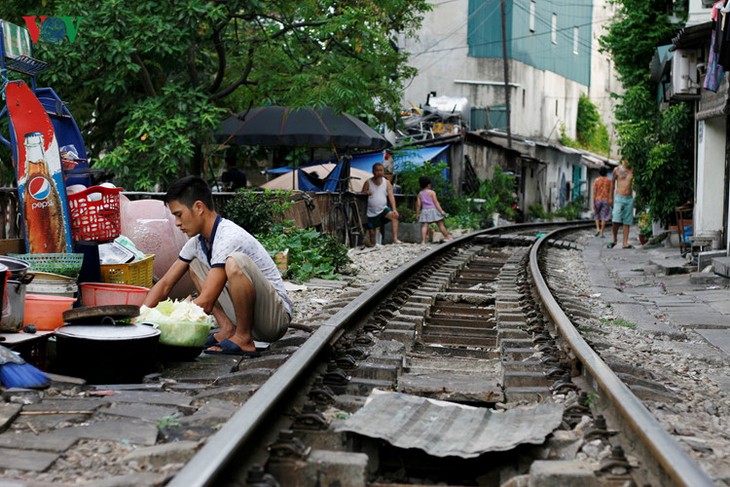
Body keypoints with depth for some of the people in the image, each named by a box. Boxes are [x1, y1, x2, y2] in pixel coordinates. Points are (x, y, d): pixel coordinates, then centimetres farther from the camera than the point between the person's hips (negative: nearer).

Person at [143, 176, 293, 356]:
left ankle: (244, 340, -17)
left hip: (276, 317, -9)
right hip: (244, 315, 9)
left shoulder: (229, 238, -24)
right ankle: (228, 329, 3)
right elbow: (165, 284, 8)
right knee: (195, 264, 13)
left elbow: (206, 303, -27)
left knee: (235, 262, -33)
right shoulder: (198, 241, 4)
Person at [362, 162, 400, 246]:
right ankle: (372, 245, 24)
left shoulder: (387, 183, 1)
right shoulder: (368, 183, -4)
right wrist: (366, 193, -24)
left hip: (383, 209, 1)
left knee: (394, 216, -25)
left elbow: (391, 196, -6)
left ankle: (395, 239, -25)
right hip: (371, 212, -1)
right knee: (372, 232, 0)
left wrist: (394, 209, -19)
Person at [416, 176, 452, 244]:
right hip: (433, 210, -3)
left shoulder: (420, 194, 7)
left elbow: (418, 204, 6)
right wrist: (441, 211, -10)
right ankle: (447, 237, 16)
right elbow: (436, 202, -10)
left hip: (424, 211, 3)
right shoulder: (432, 192, -4)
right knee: (441, 224, 7)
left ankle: (423, 241, -15)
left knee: (424, 226, -4)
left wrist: (417, 213, 13)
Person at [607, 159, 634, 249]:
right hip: (619, 198, -2)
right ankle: (615, 239, 7)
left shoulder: (632, 171, 8)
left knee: (627, 222, 2)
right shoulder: (617, 170, 4)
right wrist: (611, 197, 14)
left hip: (629, 198, 2)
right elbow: (613, 183, 13)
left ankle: (625, 243, 5)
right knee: (616, 220, -14)